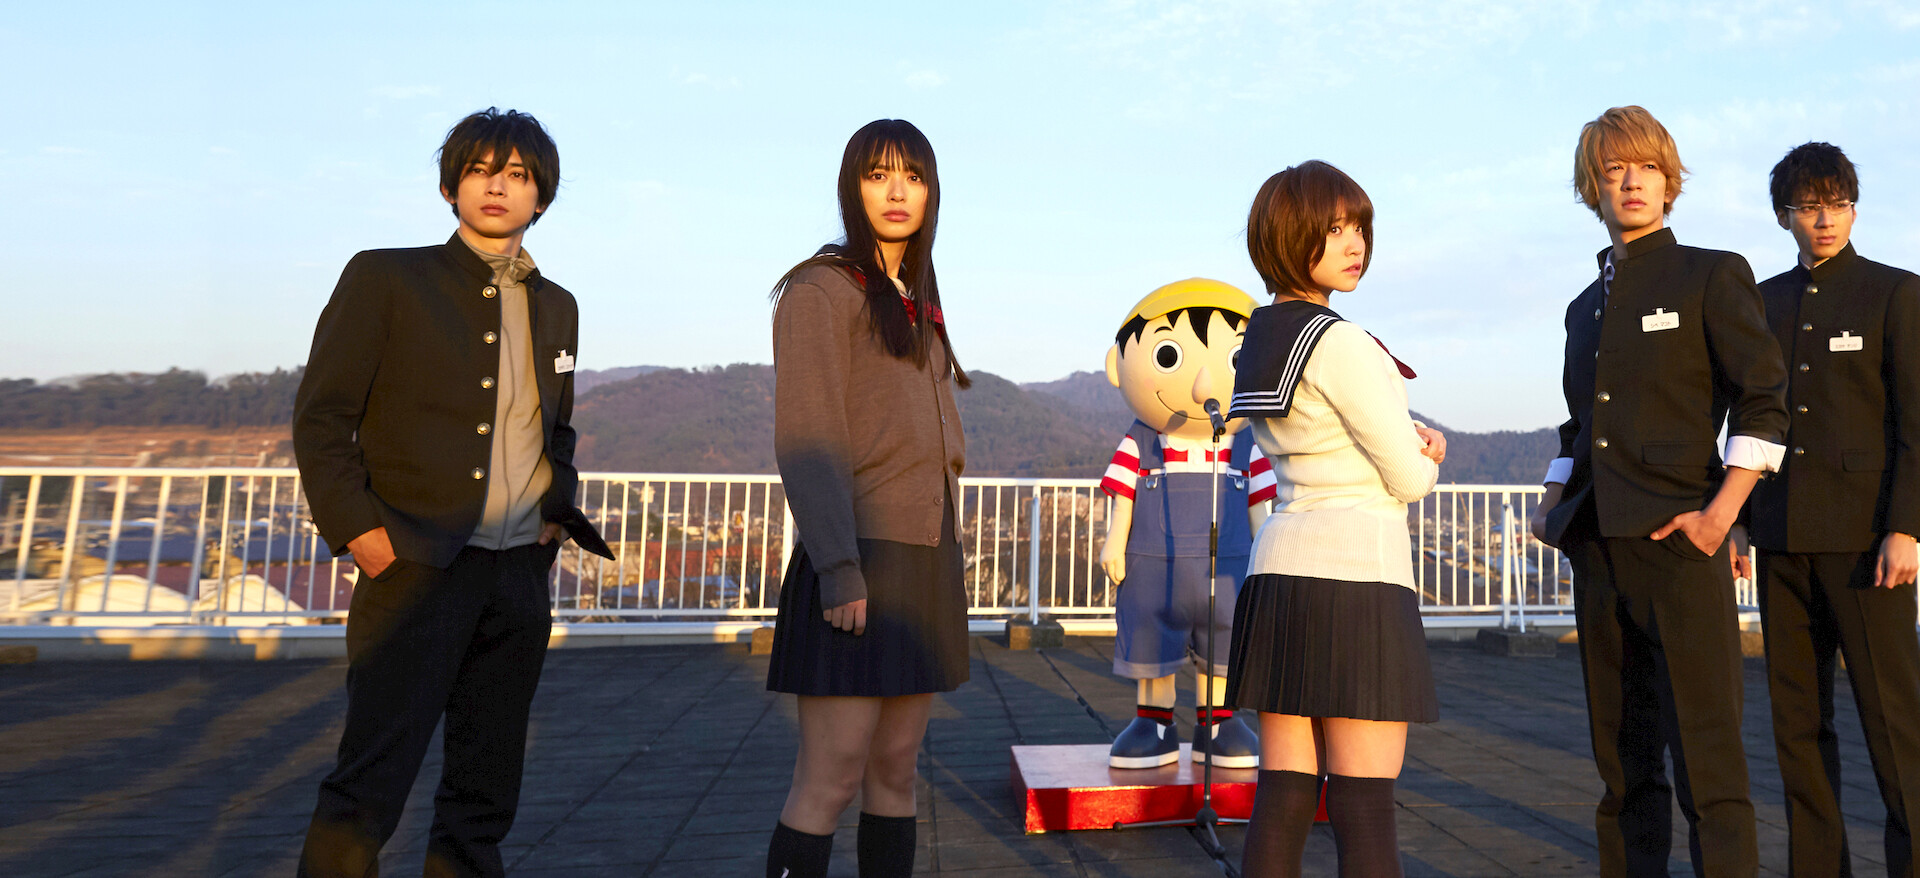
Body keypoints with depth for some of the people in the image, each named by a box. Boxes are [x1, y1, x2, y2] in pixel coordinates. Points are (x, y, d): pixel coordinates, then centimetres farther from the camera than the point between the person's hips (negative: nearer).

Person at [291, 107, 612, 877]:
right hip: (419, 567, -4)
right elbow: (321, 416, -1)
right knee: (368, 787, -6)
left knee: (486, 792, 11)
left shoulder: (557, 306, 15)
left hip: (521, 573, 5)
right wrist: (356, 527, -9)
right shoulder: (385, 278, 1)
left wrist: (557, 511, 9)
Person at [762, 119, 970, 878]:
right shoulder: (822, 289, -4)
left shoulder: (919, 304, 18)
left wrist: (944, 565, 17)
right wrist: (838, 567, -21)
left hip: (926, 558, 7)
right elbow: (805, 440, -12)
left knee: (897, 769, 10)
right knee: (832, 777, -7)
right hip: (859, 556, -7)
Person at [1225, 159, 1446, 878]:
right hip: (1355, 575, -8)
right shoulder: (1339, 342, -12)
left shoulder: (1259, 340, 13)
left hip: (1278, 572, 8)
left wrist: (1411, 438, 9)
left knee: (1282, 797, 9)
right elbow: (1409, 478, -6)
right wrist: (1426, 461, 16)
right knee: (1365, 808, -2)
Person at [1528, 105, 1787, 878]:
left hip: (1677, 536, -5)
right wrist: (1553, 503, 11)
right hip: (1598, 545, 6)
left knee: (1704, 752, -7)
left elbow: (1764, 406, -4)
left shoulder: (1712, 276, 3)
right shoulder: (1584, 307, 19)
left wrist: (1723, 512, -13)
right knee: (1621, 753, 11)